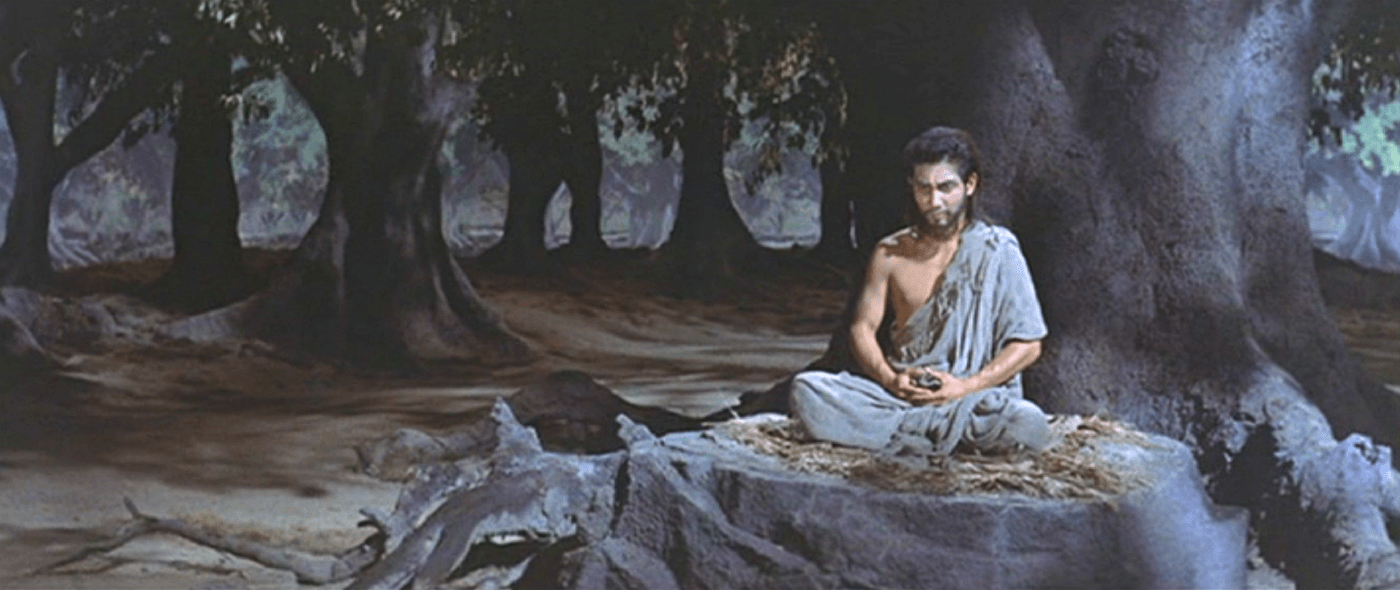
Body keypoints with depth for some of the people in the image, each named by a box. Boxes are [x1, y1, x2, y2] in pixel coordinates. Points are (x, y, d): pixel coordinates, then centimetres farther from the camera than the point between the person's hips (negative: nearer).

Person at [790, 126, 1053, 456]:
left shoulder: (997, 250, 0)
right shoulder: (890, 253, 9)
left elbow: (1027, 344, -2)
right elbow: (862, 328, 11)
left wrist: (966, 387, -14)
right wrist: (890, 379, -10)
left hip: (978, 398, -2)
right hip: (898, 393, 2)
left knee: (1028, 426, -36)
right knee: (806, 391, -23)